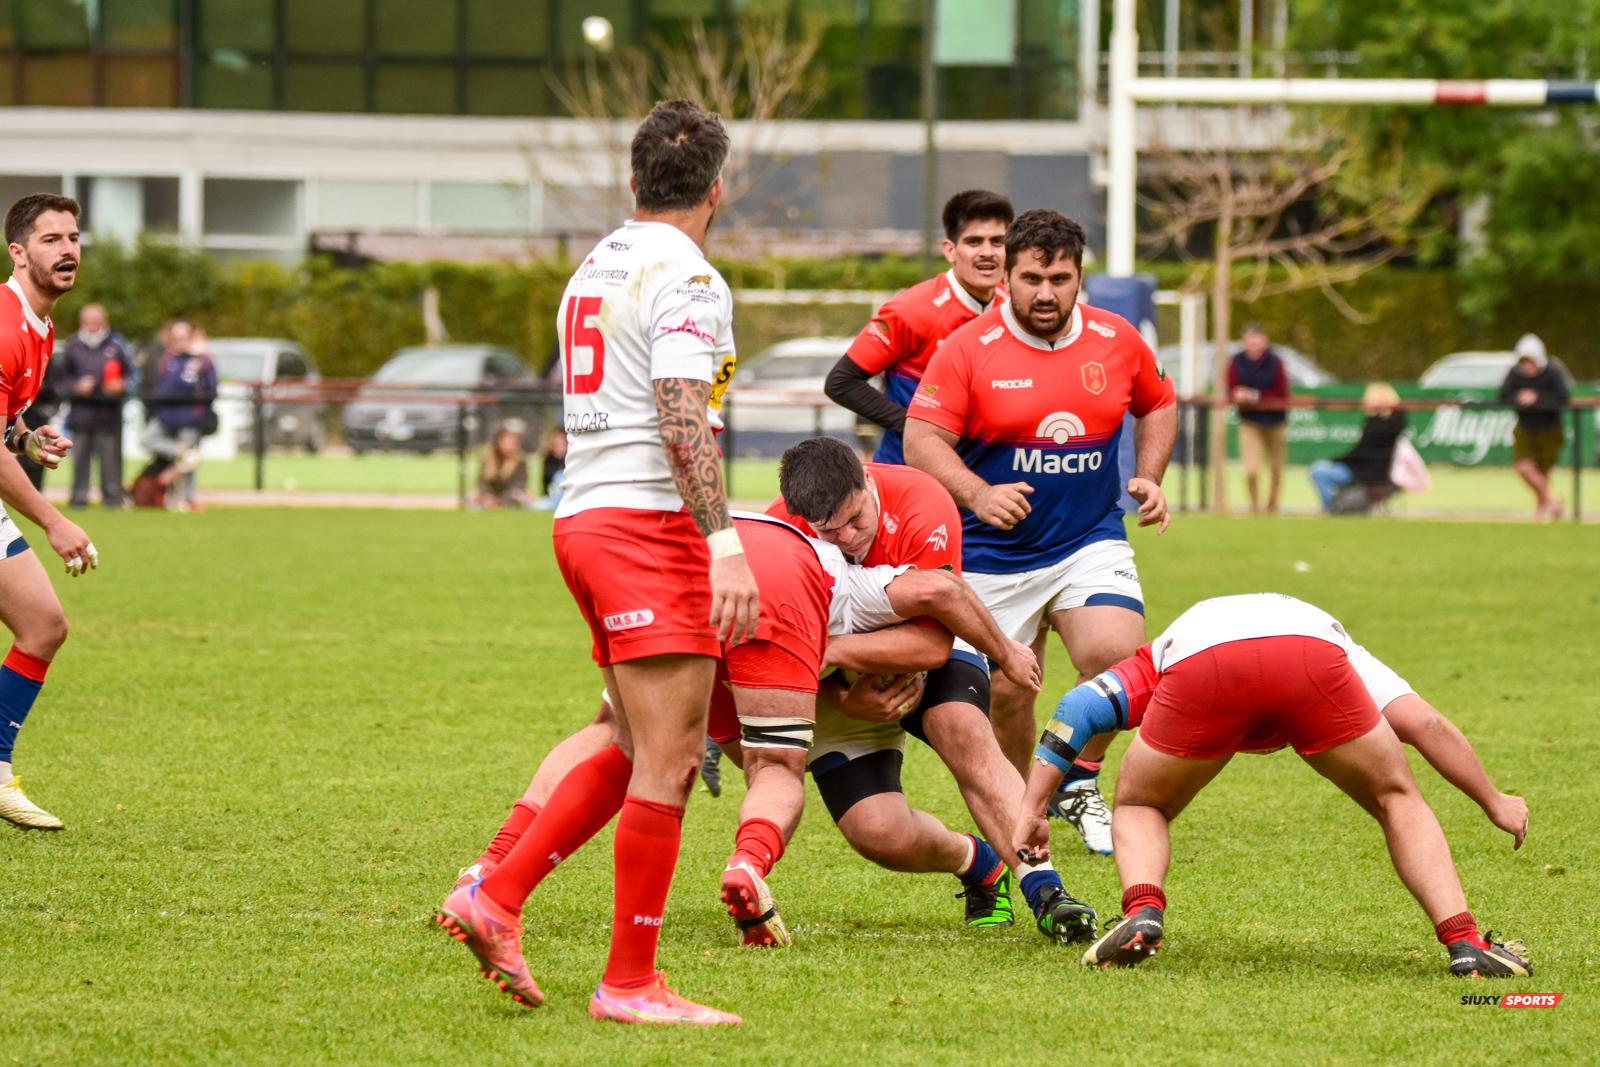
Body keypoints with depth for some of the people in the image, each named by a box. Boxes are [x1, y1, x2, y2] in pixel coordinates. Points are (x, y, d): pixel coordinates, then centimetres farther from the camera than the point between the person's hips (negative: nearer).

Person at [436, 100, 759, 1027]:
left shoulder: (595, 269, 18)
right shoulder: (686, 278, -10)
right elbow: (683, 422, -21)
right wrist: (725, 546, -25)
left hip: (585, 521, 10)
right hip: (651, 524, -10)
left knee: (642, 754, 16)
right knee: (667, 762, -6)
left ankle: (495, 900, 12)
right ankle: (630, 981, -5)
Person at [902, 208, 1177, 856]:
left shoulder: (1118, 342, 1)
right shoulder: (967, 350, -10)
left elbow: (1158, 404, 20)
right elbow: (921, 439, -14)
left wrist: (1149, 477, 5)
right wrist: (977, 494, -30)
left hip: (1091, 542, 1)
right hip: (994, 554, -1)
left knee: (1115, 653, -22)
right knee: (1005, 693, 2)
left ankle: (1078, 784, 2)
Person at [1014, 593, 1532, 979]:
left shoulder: (1157, 656, 44)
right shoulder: (1330, 636, 44)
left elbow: (1078, 707, 30)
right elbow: (1424, 724, 35)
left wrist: (1033, 808, 29)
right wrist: (1494, 802, 45)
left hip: (1199, 666, 0)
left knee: (1139, 808, 27)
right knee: (1397, 801, 23)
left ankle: (1143, 913, -1)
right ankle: (1464, 942, 8)